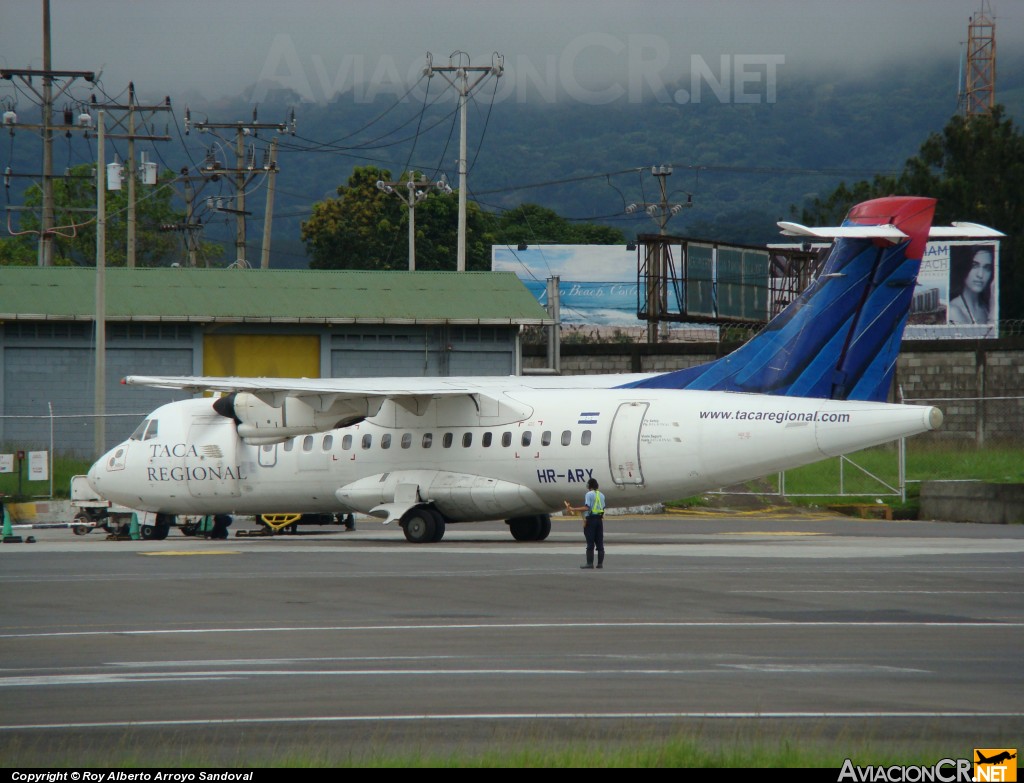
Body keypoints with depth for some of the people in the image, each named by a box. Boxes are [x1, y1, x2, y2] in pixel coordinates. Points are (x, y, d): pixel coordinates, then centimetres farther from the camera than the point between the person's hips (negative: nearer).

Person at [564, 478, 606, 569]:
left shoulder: (589, 494, -9)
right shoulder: (601, 495, 12)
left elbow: (587, 507, -18)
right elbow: (602, 508, 11)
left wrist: (573, 509, -17)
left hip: (591, 519, -6)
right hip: (600, 519, 6)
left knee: (590, 543, -5)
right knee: (600, 543, 7)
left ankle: (590, 563, -8)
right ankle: (600, 563, 6)